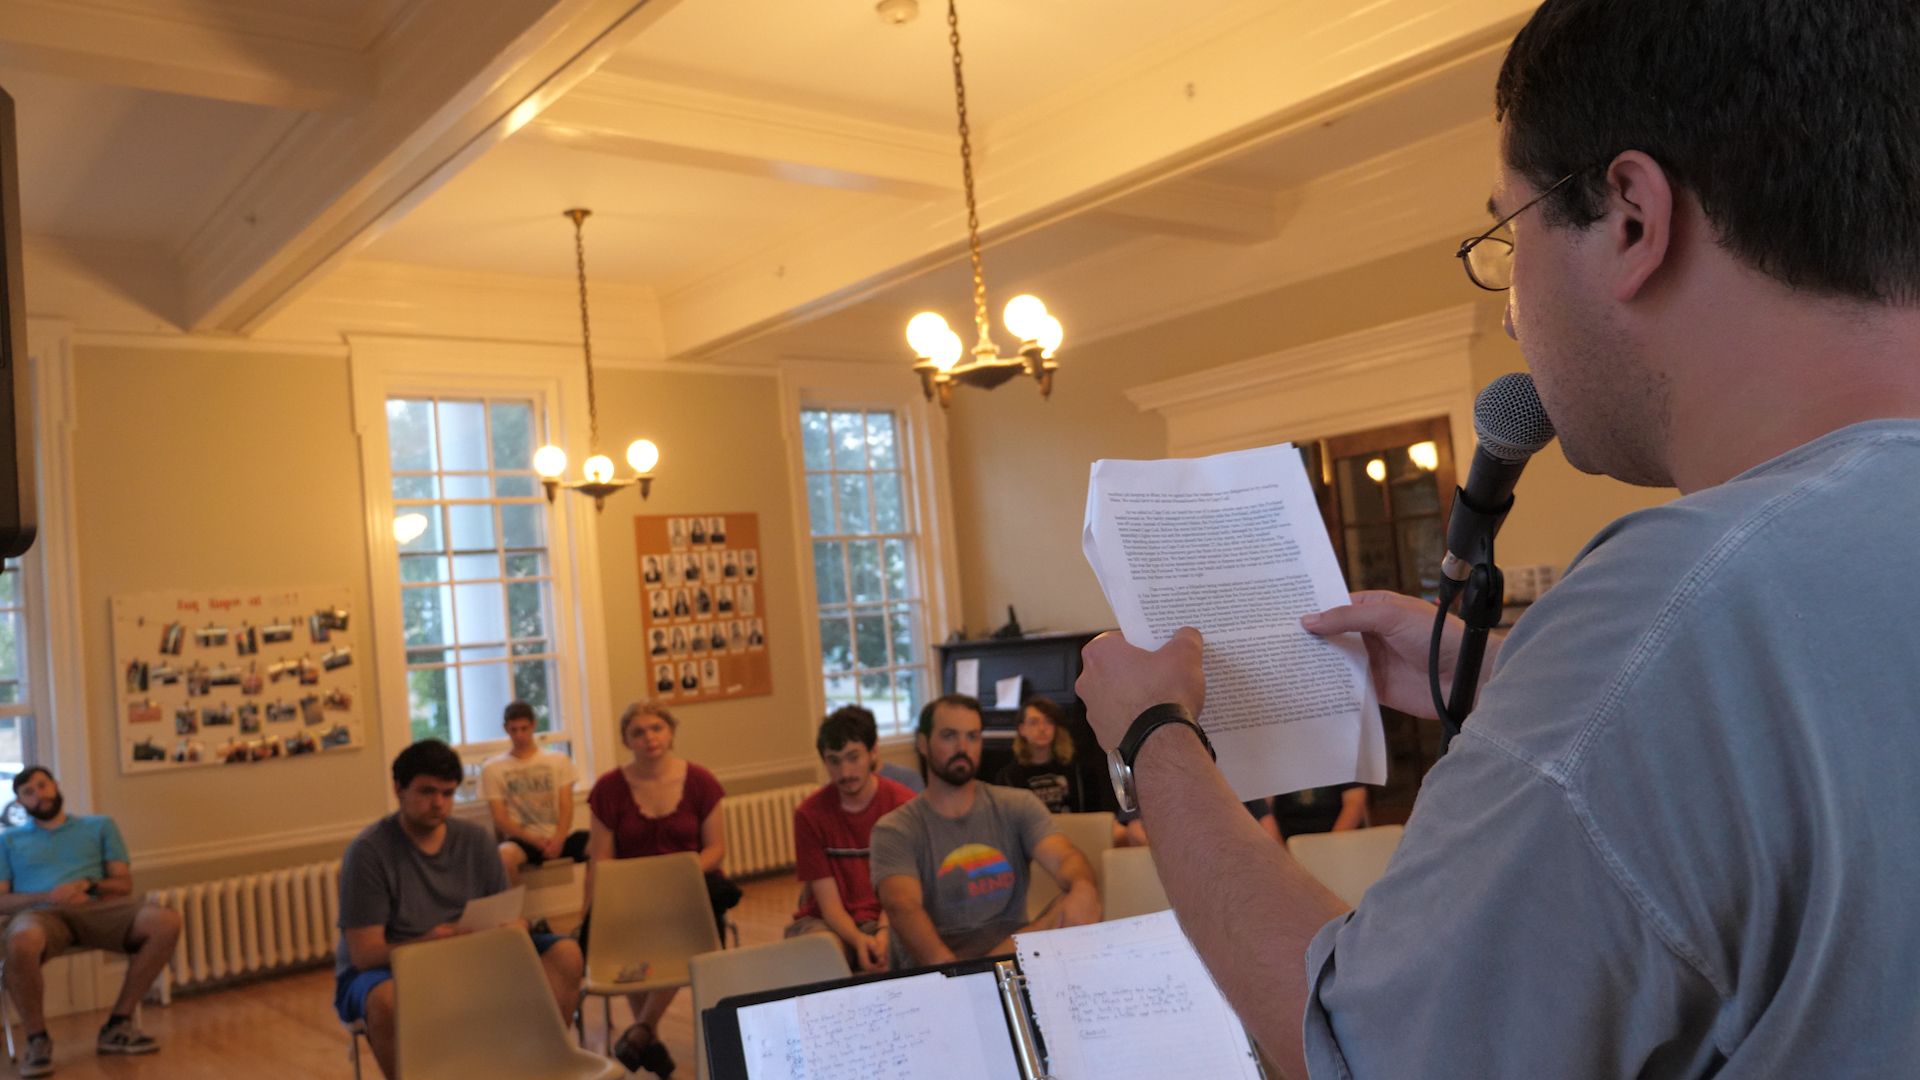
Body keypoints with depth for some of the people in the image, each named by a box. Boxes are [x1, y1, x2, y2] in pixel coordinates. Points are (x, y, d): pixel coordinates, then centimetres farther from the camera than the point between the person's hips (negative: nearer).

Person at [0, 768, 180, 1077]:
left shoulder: (99, 825, 25)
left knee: (166, 922, -30)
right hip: (40, 913, -1)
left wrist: (89, 885, -4)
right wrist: (47, 896, -8)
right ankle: (37, 1038, -18)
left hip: (96, 908, 2)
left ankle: (117, 1024, -19)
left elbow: (124, 884, 17)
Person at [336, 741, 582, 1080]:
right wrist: (424, 943, -35)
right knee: (387, 1001, -41)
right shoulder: (368, 851, -11)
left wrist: (513, 928, -20)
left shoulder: (474, 838, 4)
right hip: (389, 969, -4)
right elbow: (364, 953, -16)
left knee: (566, 954, -14)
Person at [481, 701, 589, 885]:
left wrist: (558, 839, -14)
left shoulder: (559, 760, 16)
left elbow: (566, 806, 7)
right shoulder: (492, 768, 10)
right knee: (504, 854, -38)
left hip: (560, 837, 2)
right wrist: (533, 840, -15)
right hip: (524, 840, -1)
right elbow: (500, 818, 3)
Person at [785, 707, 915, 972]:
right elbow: (829, 902, -8)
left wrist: (884, 933, -28)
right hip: (827, 921, 0)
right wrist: (858, 939, -29)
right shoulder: (809, 814, -6)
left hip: (885, 919, 0)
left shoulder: (903, 804, -7)